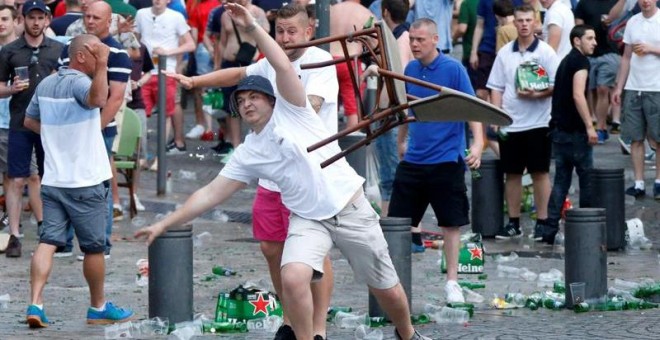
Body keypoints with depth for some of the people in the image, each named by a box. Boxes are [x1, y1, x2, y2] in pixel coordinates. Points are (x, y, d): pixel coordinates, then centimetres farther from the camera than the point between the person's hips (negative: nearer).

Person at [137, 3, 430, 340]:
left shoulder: (289, 111, -4)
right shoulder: (246, 154, 5)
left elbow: (284, 68, -20)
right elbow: (211, 193, 6)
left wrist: (253, 28, -26)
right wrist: (164, 223, 1)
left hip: (351, 210, -3)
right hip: (308, 220, 3)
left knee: (387, 290, 7)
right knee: (292, 279, -27)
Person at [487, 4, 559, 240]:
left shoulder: (545, 52, -2)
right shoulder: (505, 53, 9)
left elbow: (556, 86, -4)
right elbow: (496, 88, 11)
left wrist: (535, 94, -20)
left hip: (537, 122, -4)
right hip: (509, 123, 4)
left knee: (540, 173, 0)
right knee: (512, 174, 8)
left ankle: (542, 222, 4)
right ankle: (513, 223, 15)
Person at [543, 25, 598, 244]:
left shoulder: (566, 61, 18)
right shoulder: (580, 61, -11)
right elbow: (578, 96, -21)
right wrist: (589, 127, -23)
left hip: (558, 128, 9)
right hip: (575, 130, -9)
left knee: (561, 180, 9)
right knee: (587, 179, 1)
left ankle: (550, 230, 4)